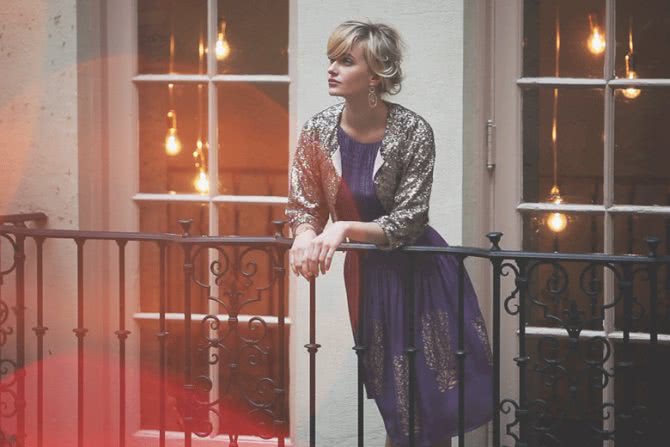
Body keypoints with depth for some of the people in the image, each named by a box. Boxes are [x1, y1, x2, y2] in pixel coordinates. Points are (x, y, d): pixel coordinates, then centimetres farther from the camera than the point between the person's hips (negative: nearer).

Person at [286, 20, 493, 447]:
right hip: (365, 273, 3)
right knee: (396, 406, 13)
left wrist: (344, 228, -32)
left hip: (417, 271, -3)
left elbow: (406, 224, -20)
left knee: (433, 396, 0)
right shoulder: (319, 129, -8)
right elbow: (304, 207, -2)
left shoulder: (412, 132, -20)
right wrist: (305, 236, -24)